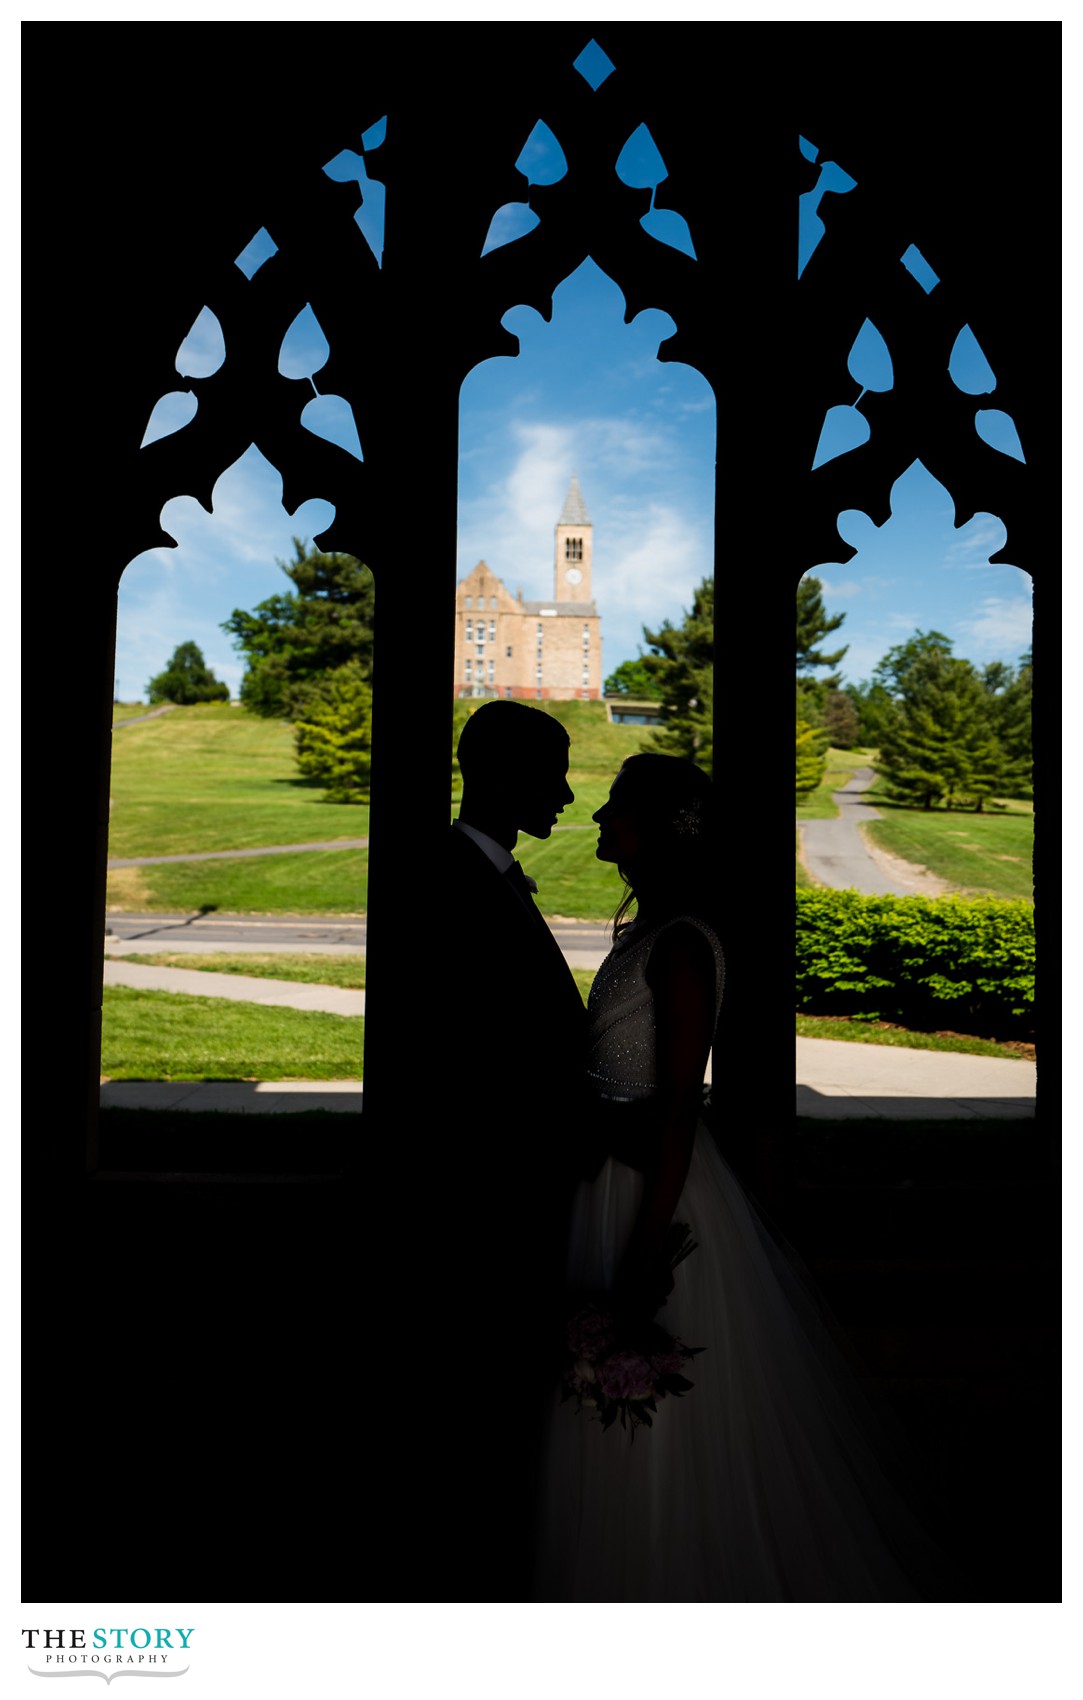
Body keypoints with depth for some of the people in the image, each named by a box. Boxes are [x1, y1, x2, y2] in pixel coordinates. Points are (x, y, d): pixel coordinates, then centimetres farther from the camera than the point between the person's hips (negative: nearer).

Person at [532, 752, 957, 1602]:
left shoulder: (680, 944, -20)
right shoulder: (649, 928, 8)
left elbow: (679, 1103, -23)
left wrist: (648, 1245, -22)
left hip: (653, 1182, -10)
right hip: (616, 1172, 10)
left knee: (661, 1440, 6)